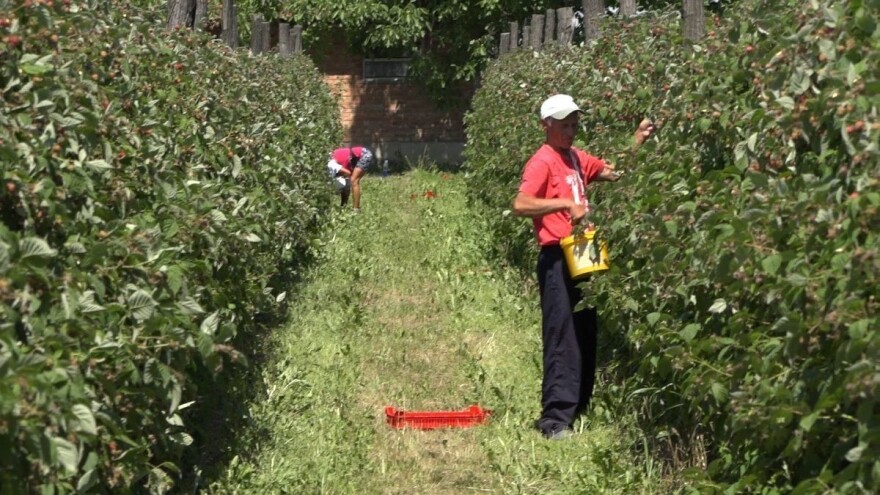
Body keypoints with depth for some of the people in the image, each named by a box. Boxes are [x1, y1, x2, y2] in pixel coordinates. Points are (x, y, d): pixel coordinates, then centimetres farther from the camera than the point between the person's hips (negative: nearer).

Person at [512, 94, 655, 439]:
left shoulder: (577, 159, 16)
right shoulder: (543, 162, -10)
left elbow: (613, 172, 19)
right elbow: (520, 205, -21)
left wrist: (638, 141, 8)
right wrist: (565, 203, -25)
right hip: (557, 259, -9)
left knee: (585, 336, 14)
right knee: (562, 340, -9)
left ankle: (578, 408, 24)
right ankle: (555, 420, -6)